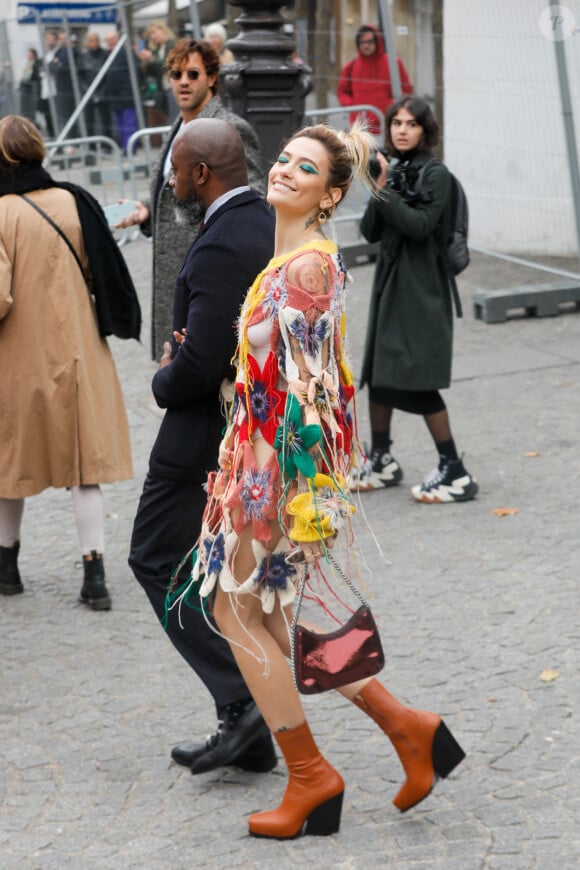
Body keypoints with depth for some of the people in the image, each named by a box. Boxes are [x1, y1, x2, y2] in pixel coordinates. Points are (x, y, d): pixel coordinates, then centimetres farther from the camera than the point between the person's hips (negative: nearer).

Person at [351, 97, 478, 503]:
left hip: (422, 288, -7)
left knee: (417, 381, -9)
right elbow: (370, 231, 3)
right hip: (389, 281, 7)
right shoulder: (391, 168, 9)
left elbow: (421, 225, -22)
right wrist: (379, 190, -13)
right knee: (378, 372, 15)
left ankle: (455, 473, -2)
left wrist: (385, 190, -23)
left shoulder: (435, 174, -10)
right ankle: (382, 461, 31)